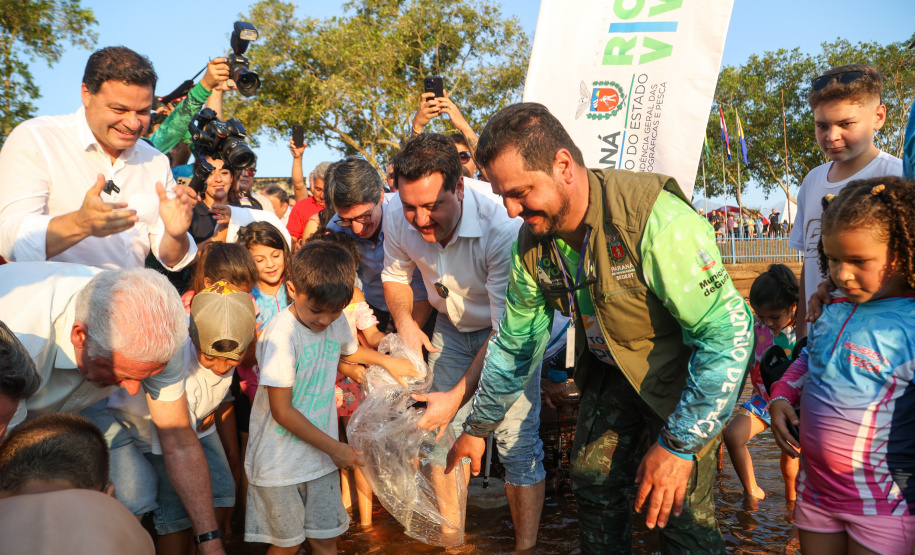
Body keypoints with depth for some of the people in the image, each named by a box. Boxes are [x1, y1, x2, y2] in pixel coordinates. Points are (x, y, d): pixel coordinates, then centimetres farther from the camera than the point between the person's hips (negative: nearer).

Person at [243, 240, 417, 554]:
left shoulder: (336, 323, -1)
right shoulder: (281, 335, -23)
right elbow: (282, 411, -20)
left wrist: (386, 360, 18)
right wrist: (335, 448, -16)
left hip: (320, 457, 5)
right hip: (279, 461, -5)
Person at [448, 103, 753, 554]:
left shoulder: (654, 220, -34)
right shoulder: (532, 244, -11)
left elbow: (729, 335, -30)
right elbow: (513, 343, 3)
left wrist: (679, 445, -27)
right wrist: (477, 428, 10)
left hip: (683, 375, -5)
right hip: (611, 370, 6)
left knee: (679, 512, -10)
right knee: (593, 483, 5)